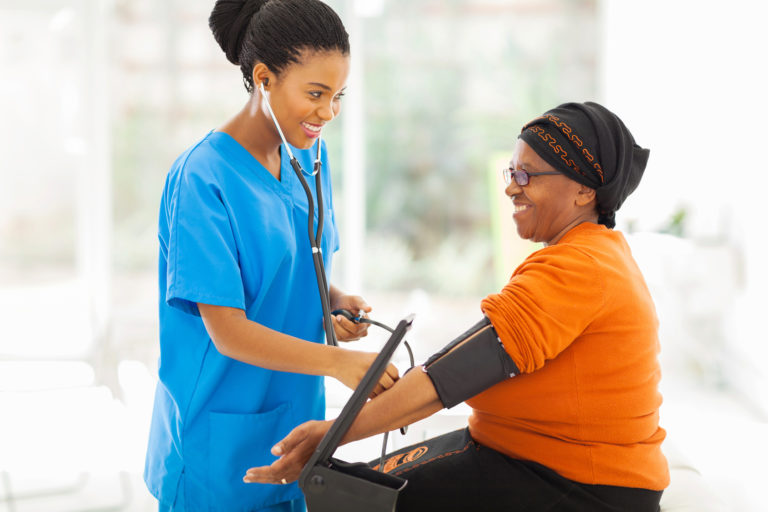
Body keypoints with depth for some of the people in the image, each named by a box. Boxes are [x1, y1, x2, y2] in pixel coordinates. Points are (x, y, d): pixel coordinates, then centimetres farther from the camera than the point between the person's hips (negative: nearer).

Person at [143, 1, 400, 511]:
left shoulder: (309, 156, 4)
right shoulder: (202, 178, -20)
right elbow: (228, 333, -21)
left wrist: (336, 301, -6)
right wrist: (336, 362, -31)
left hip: (296, 417, 7)